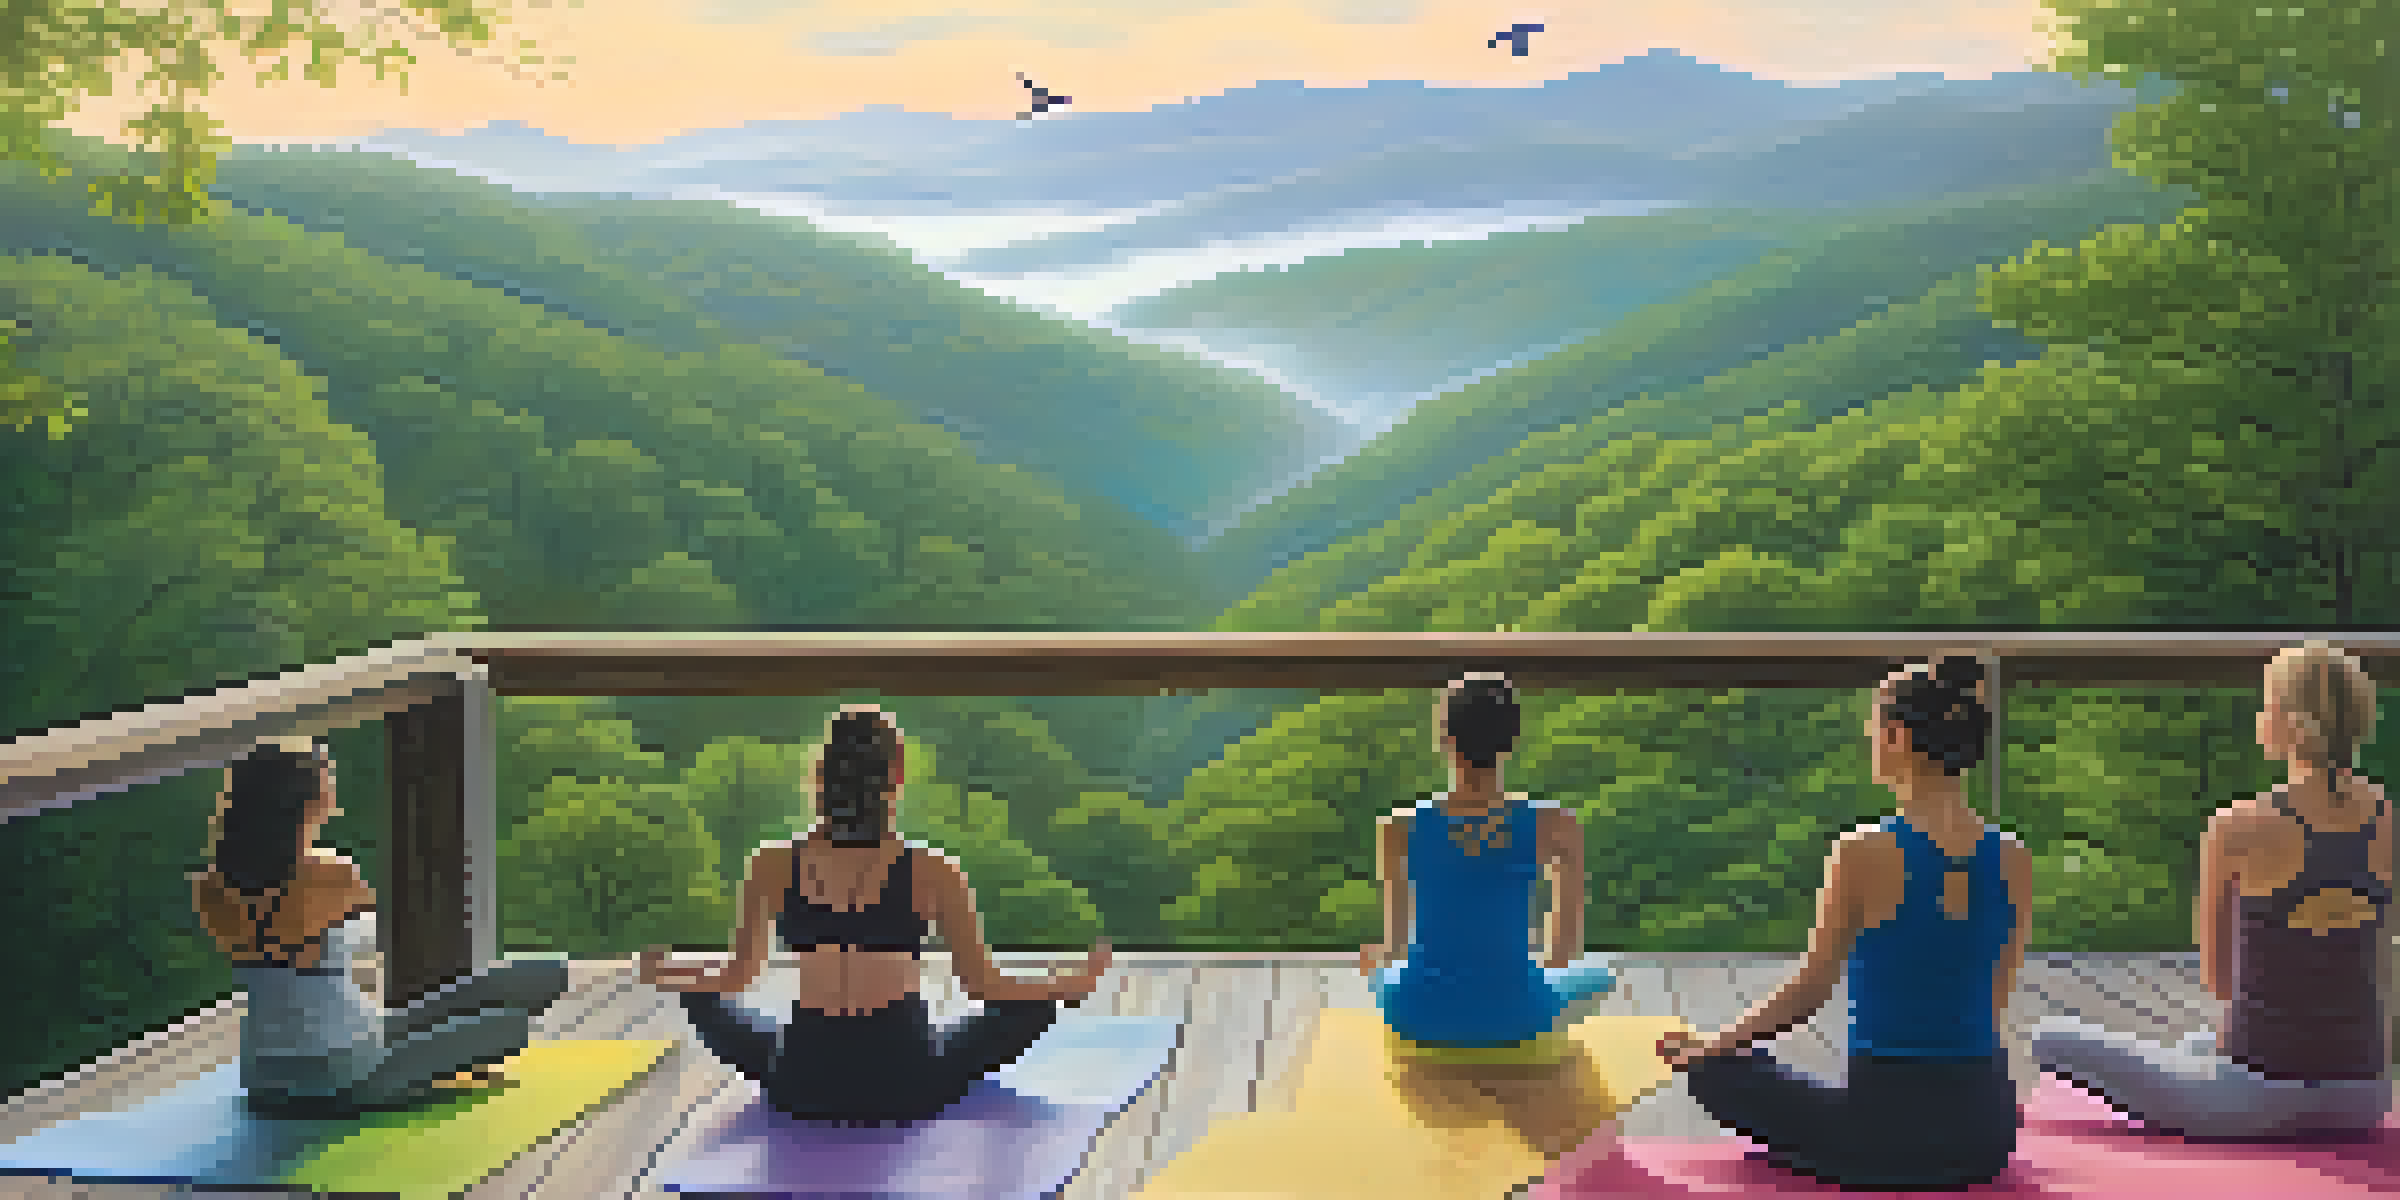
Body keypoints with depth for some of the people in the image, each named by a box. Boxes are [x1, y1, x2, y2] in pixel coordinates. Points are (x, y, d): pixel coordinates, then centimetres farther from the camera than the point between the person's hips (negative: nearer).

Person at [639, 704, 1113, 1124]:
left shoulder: (773, 866, -8)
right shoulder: (931, 872, -12)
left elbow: (735, 978, 3)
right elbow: (985, 986, -5)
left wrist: (663, 975, 23)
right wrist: (1073, 986, 10)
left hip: (803, 1089, 2)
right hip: (906, 1088, -1)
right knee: (1036, 1003, 21)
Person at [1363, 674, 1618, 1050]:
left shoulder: (1400, 828, -14)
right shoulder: (1556, 827, -14)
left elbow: (1395, 930, 0)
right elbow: (1568, 943, -3)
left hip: (1422, 1017, 1)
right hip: (1515, 1017, -1)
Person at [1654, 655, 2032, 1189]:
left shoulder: (1863, 854, -14)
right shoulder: (2014, 862, 0)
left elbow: (1809, 990, -7)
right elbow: (1994, 1003, 10)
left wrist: (1711, 1044, 8)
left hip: (1885, 1133, -6)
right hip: (1986, 1131, 6)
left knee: (1715, 1069, 16)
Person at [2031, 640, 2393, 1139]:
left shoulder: (2235, 827, -13)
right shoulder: (2386, 816, 0)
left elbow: (2214, 975, 0)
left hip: (2259, 1094, -5)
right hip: (2362, 1101, 5)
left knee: (2051, 1037, 11)